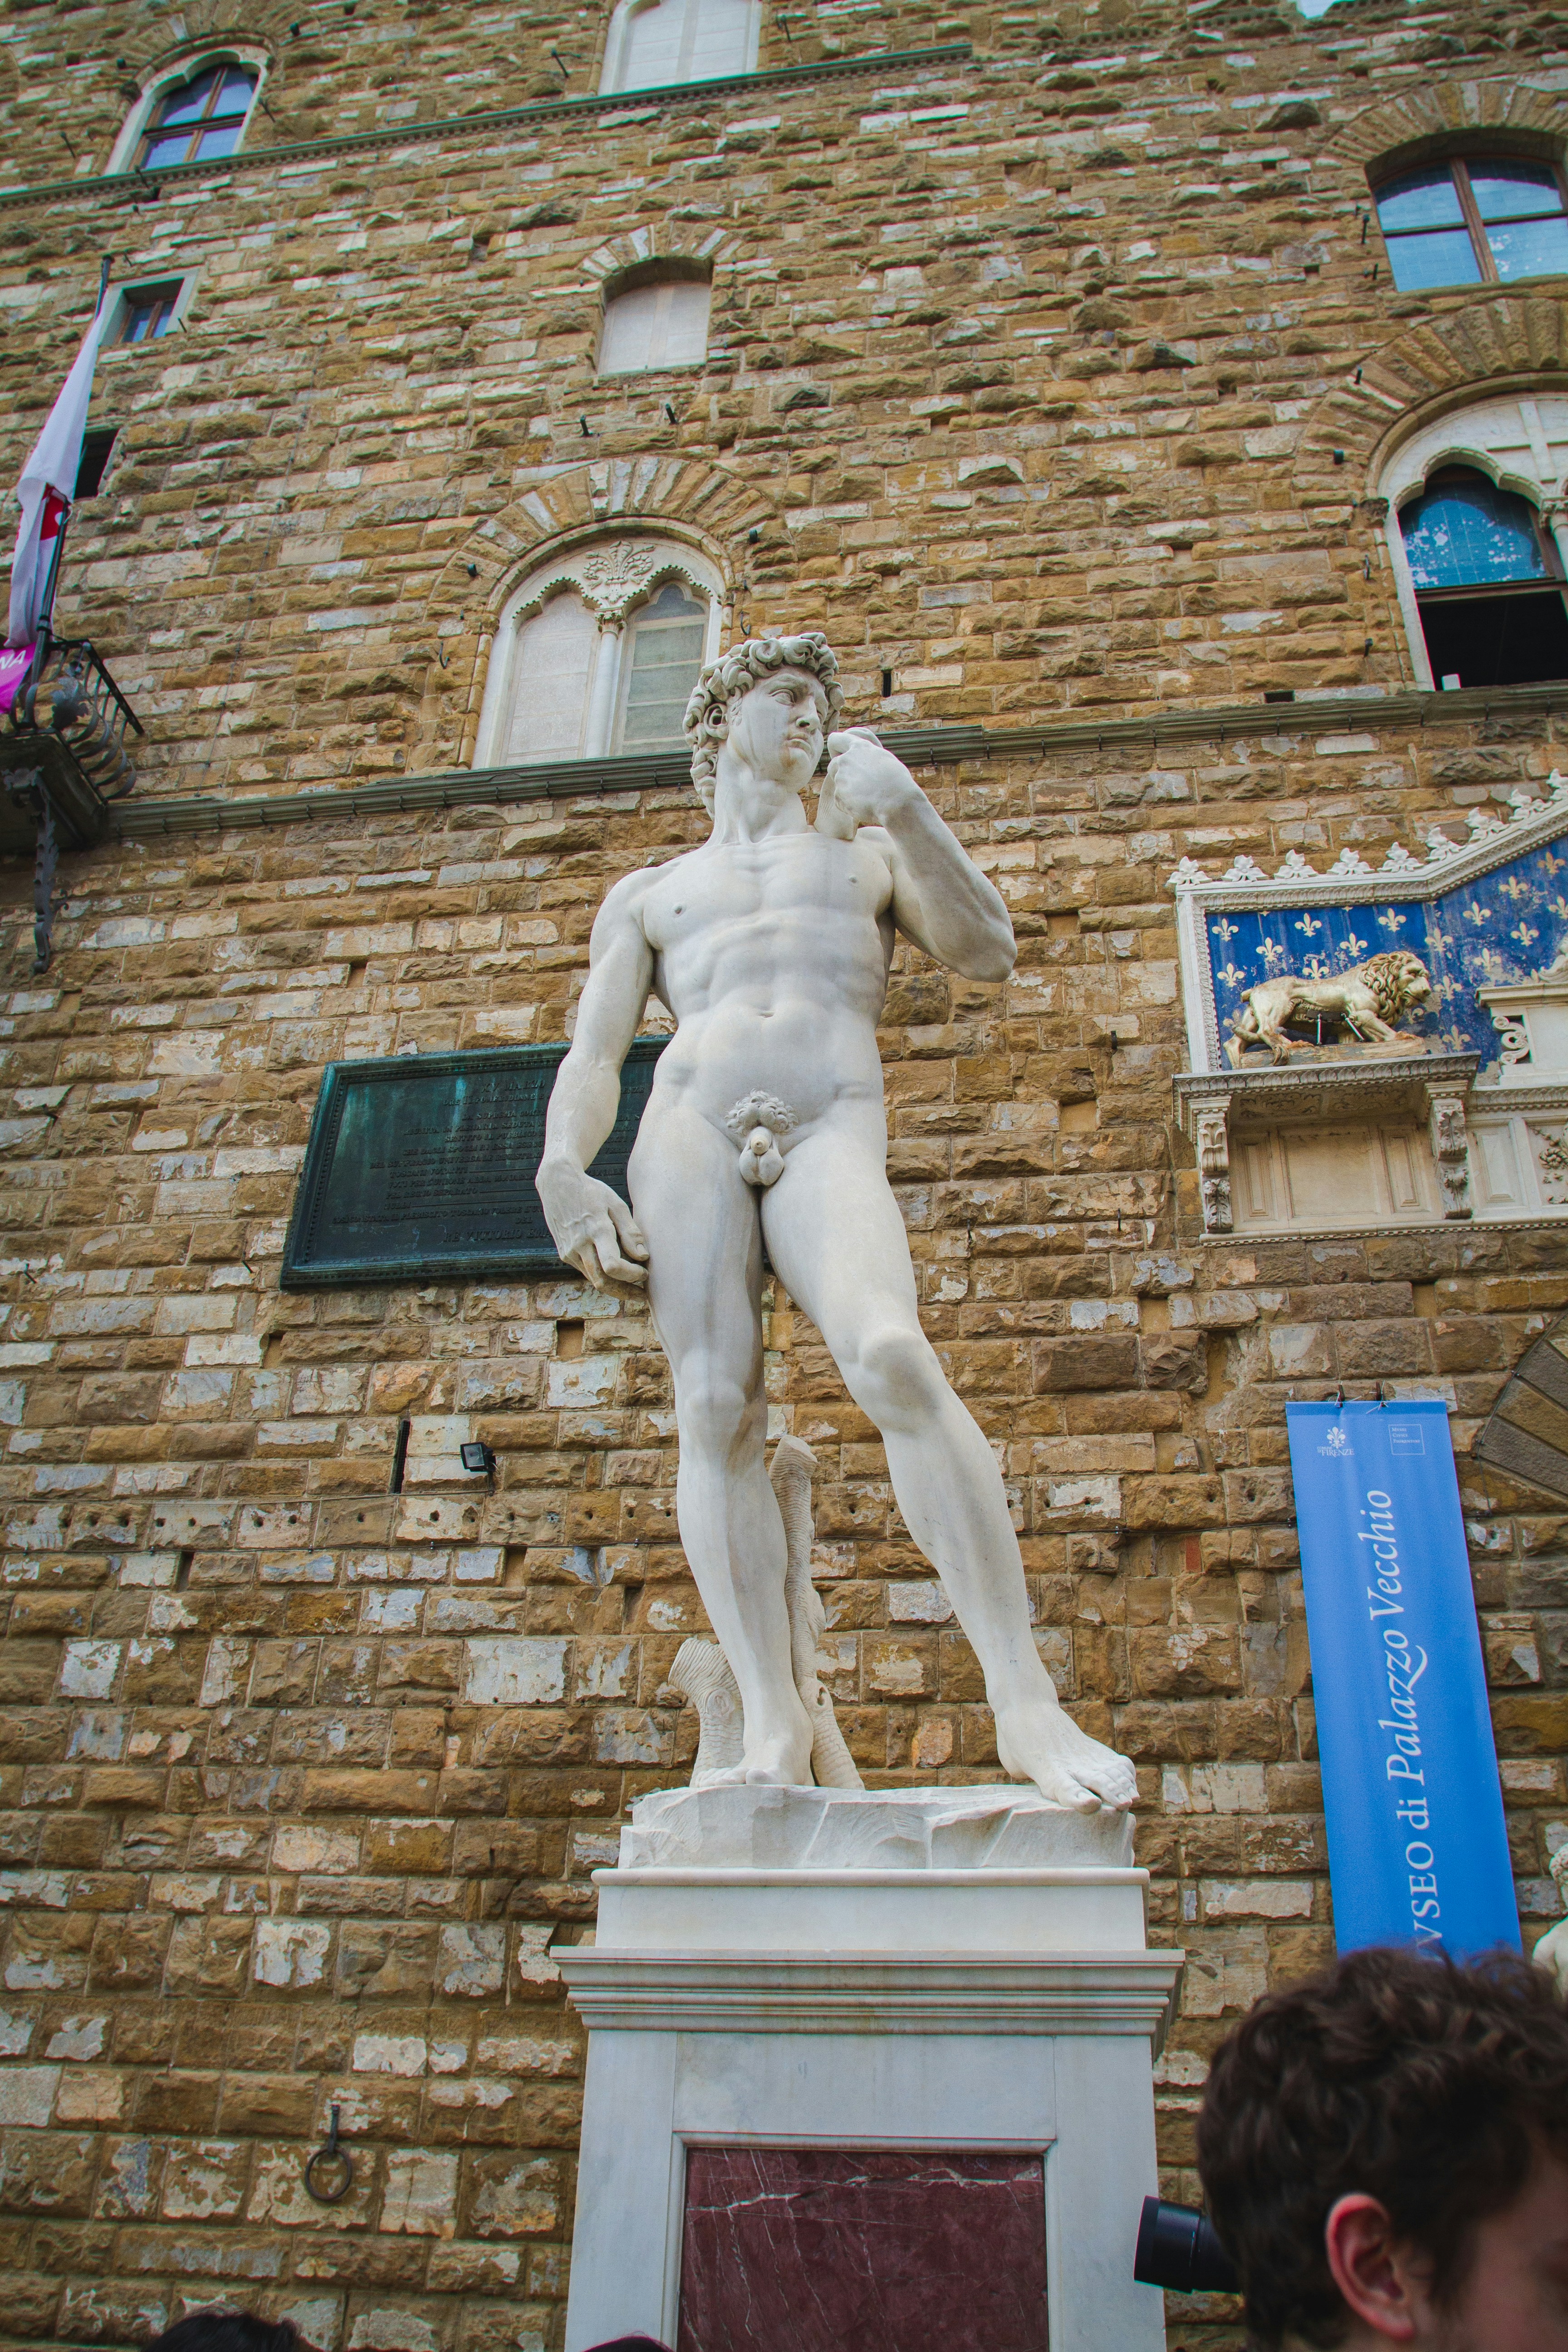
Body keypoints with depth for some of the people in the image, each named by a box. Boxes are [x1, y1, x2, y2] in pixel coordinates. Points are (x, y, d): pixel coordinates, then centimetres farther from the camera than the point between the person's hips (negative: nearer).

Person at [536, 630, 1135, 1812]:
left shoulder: (868, 853, 30)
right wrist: (563, 1172, -5)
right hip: (689, 1127, 2)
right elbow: (593, 1056, 16)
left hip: (833, 1136, -2)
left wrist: (908, 810, 0)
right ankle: (772, 1724, -14)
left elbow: (988, 952, 13)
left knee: (894, 1360, -27)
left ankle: (1028, 1704, -27)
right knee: (719, 1409, -15)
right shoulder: (646, 896, 28)